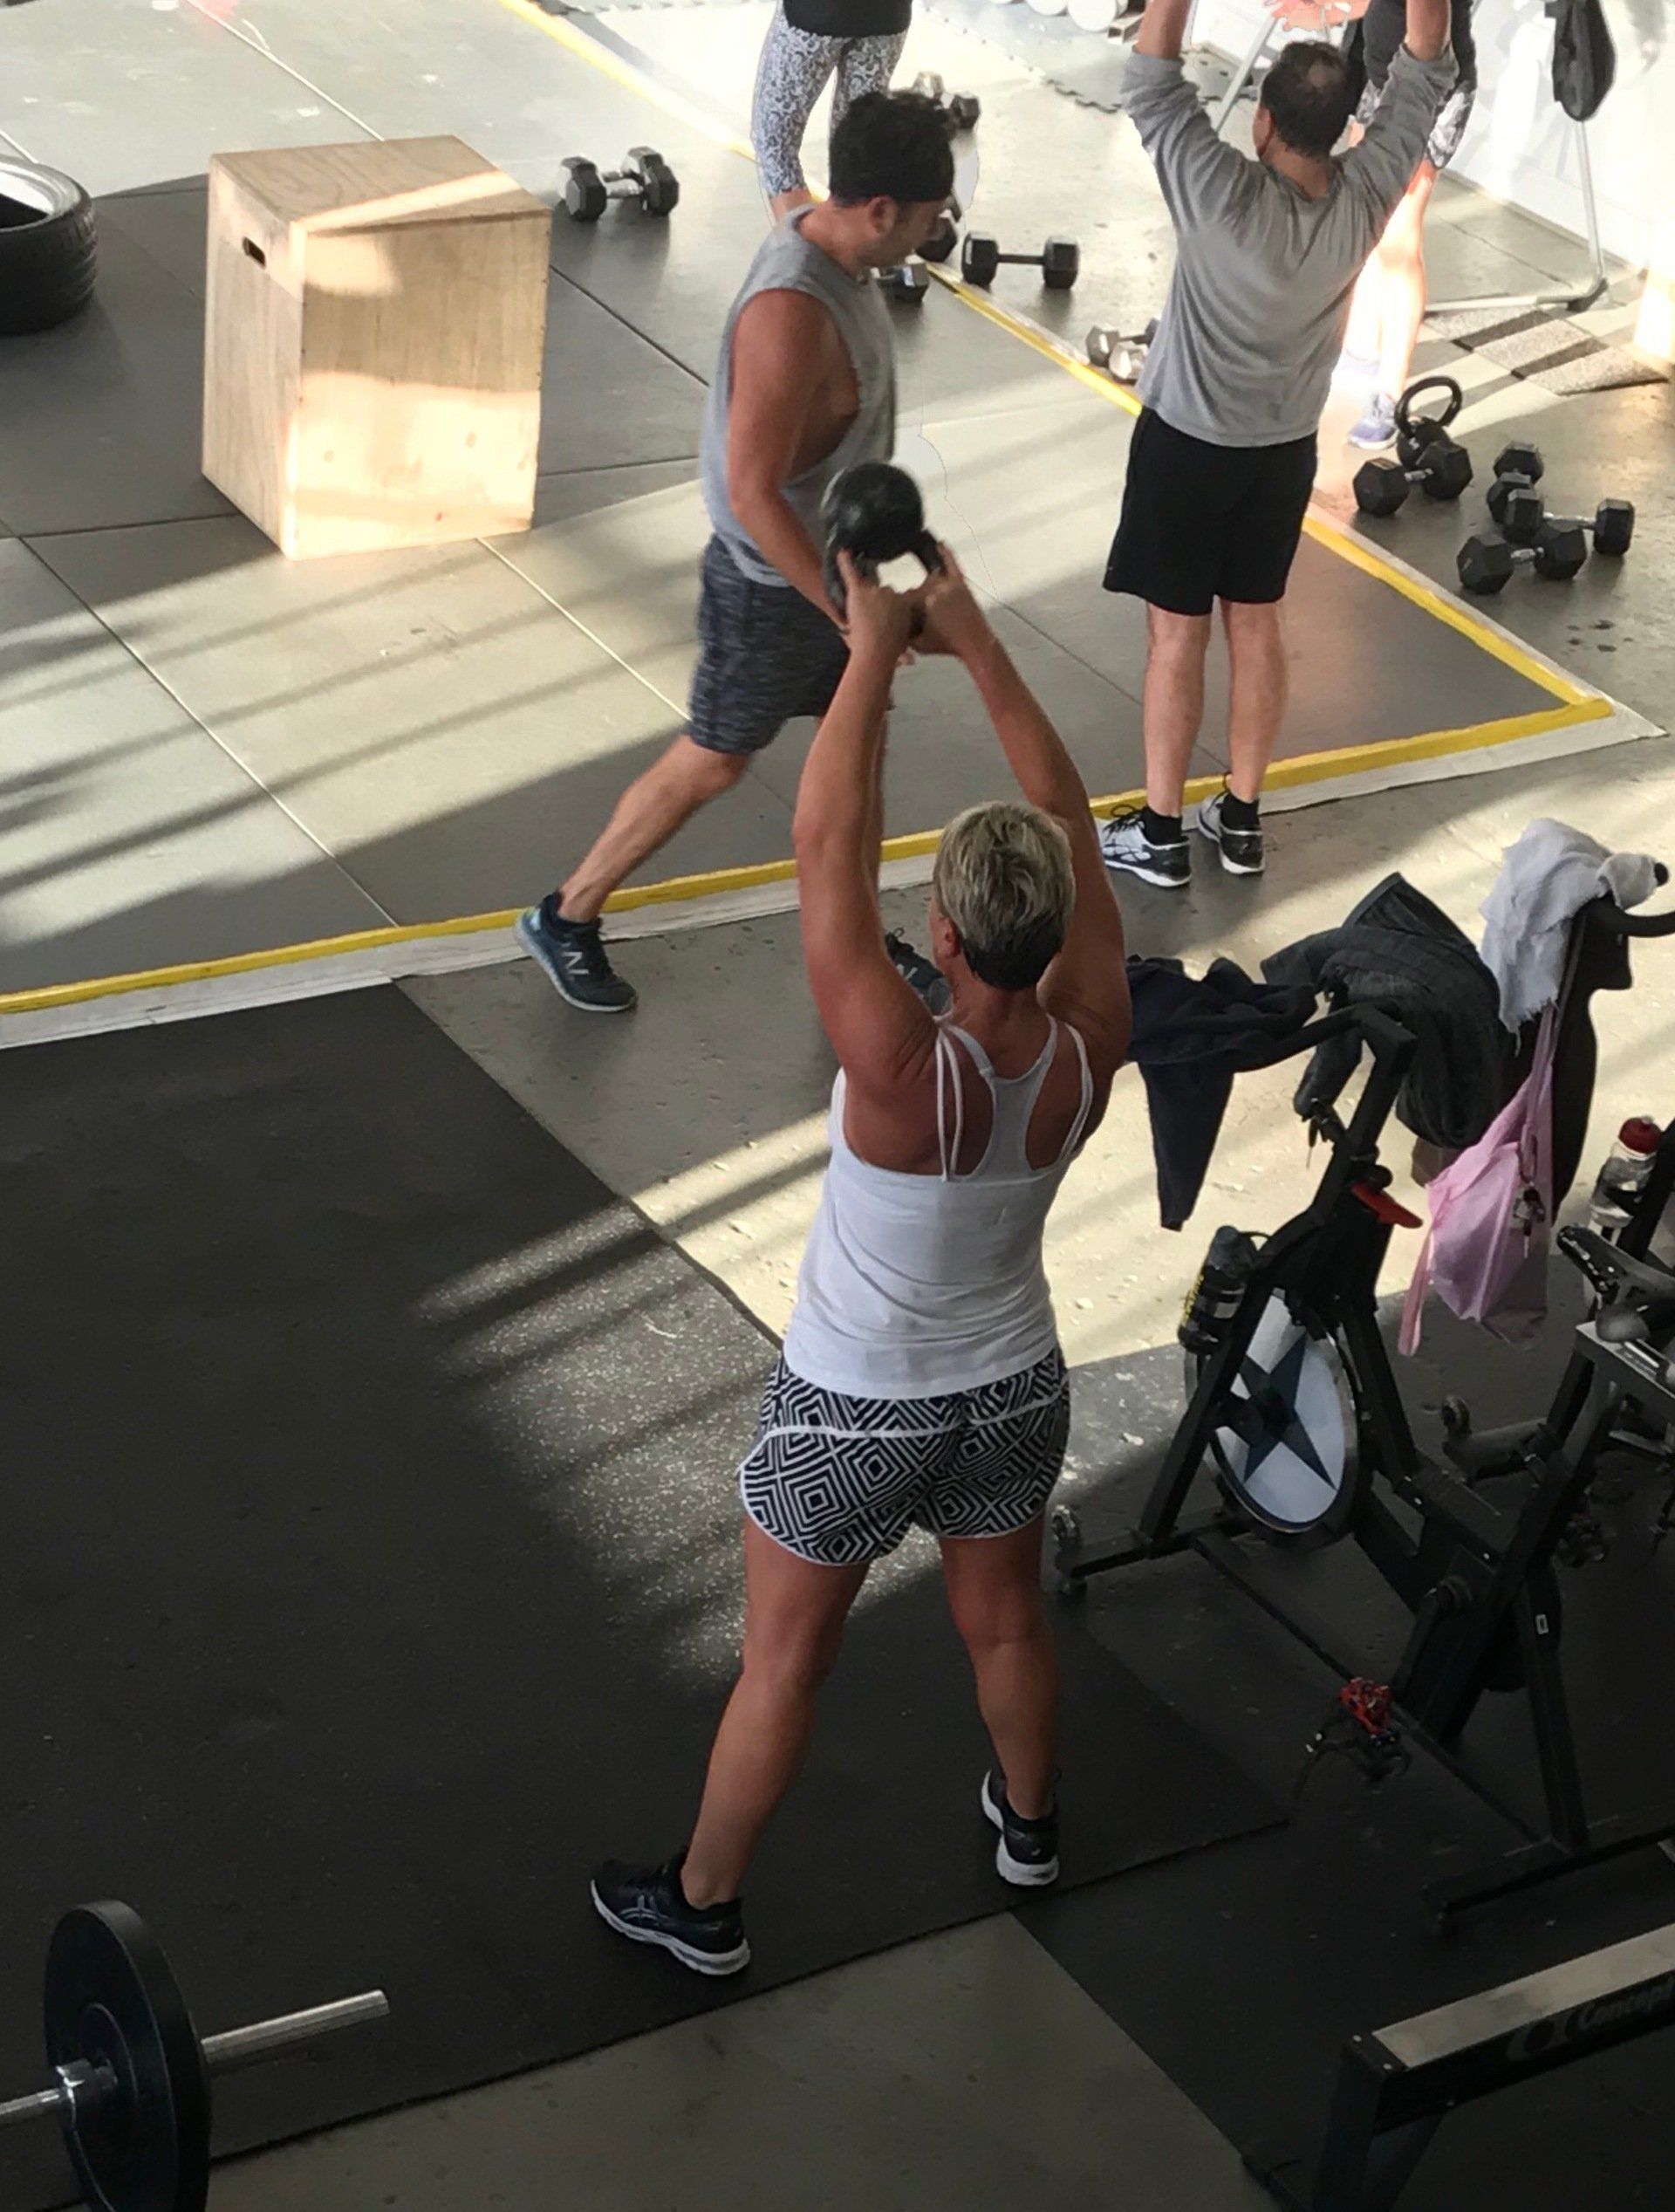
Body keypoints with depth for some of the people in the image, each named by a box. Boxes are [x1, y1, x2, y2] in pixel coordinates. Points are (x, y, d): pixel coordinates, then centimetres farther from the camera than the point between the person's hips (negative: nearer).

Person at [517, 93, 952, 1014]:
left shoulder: (832, 248, -4)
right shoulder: (792, 311, -34)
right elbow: (753, 491, -32)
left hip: (832, 561, 9)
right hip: (772, 584, -9)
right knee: (712, 762, 7)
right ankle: (566, 918, 24)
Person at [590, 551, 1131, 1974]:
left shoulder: (905, 1073, -37)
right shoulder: (1092, 1049, -23)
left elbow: (829, 851, -35)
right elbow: (1071, 822, -15)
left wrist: (874, 654, -28)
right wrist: (974, 639, -15)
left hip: (857, 1413, -4)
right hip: (1016, 1391, 5)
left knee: (784, 1661, 15)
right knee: (1004, 1618, 29)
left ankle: (702, 1904, 35)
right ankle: (1029, 1822, 55)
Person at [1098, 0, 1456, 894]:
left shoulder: (1225, 197, -29)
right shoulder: (1367, 192, -16)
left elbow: (1152, 77, -25)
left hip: (1189, 444, -5)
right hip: (1287, 447, 5)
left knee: (1175, 634, 4)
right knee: (1256, 625, 15)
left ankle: (1159, 833, 12)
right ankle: (1240, 819, 25)